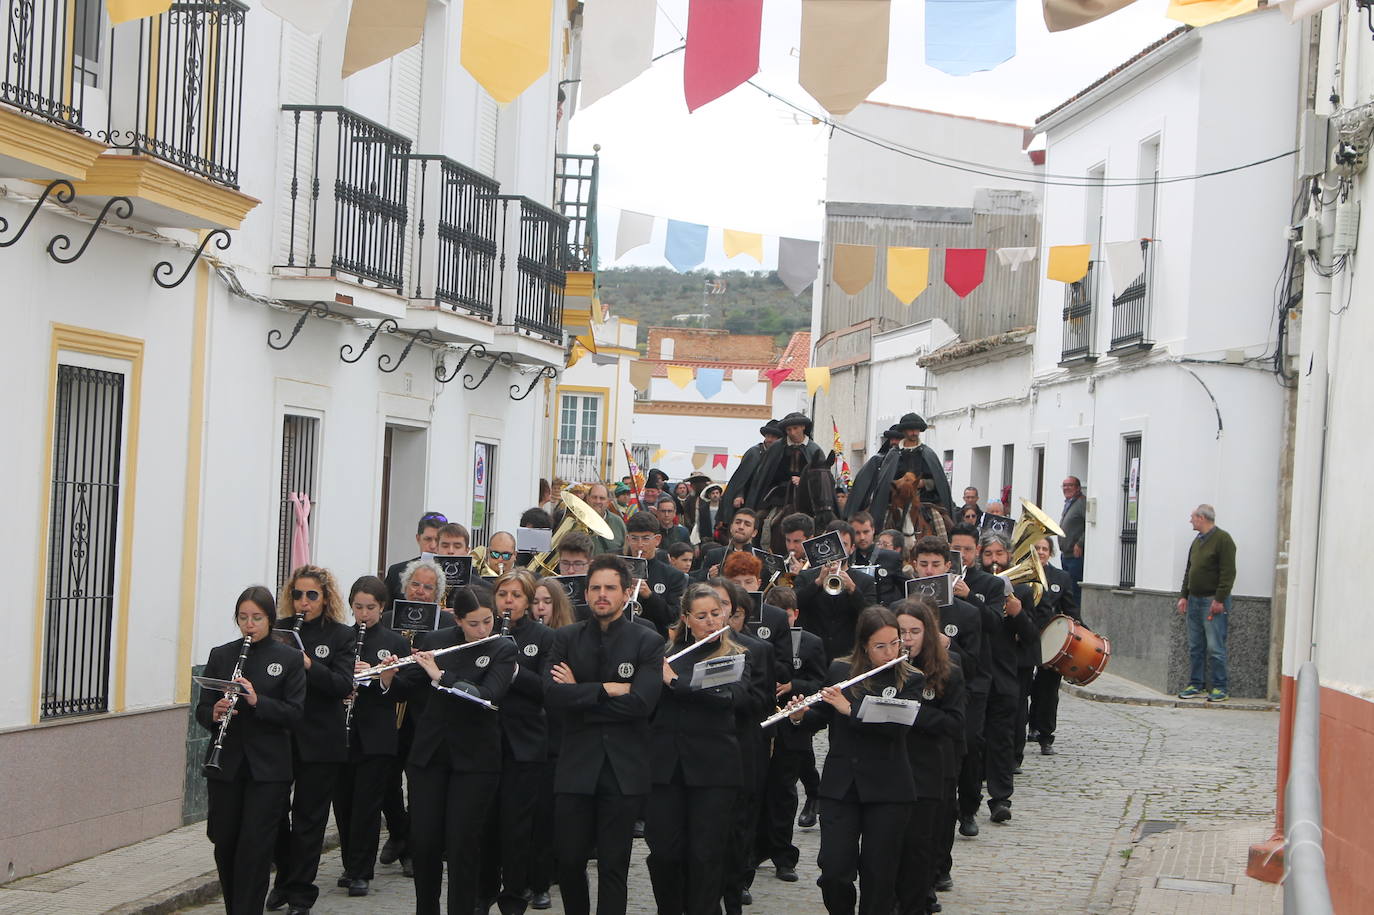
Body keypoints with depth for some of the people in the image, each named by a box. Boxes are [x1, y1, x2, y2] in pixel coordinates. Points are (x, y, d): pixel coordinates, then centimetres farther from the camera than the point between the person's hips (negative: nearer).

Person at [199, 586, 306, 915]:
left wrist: (257, 700, -21)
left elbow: (294, 712, -6)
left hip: (267, 767, -3)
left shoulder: (289, 659, -1)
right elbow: (202, 709, 6)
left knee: (254, 845, -6)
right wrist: (214, 714, -16)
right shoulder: (220, 655, 7)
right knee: (224, 842, 8)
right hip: (226, 764, 3)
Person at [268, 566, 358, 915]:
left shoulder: (341, 635, -1)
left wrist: (308, 663, -25)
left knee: (308, 818, 3)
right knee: (274, 812, 6)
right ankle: (285, 878, 28)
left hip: (319, 741, -2)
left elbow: (343, 686, -12)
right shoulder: (279, 630, 6)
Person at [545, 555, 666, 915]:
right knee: (568, 859, 4)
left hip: (624, 768, -2)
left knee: (614, 865, 3)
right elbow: (551, 695, -8)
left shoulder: (648, 642, 0)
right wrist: (604, 690, -16)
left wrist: (579, 695, -10)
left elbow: (642, 702, -14)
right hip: (576, 764, 2)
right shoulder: (566, 638, 6)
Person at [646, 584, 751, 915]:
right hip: (665, 761, 2)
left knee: (706, 854, 0)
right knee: (663, 851, 3)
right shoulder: (666, 652, 11)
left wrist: (676, 681, -18)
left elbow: (734, 695, -15)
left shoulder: (735, 657, 5)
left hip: (712, 765, -2)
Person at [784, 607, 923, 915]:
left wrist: (849, 708, -21)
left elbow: (897, 726, -15)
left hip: (887, 789, -1)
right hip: (839, 785, 1)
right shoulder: (839, 671, 6)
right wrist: (800, 716, -7)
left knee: (879, 874, 2)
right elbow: (821, 719, 15)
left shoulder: (910, 681, 0)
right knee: (834, 870, -5)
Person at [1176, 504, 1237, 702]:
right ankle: (1196, 685, 14)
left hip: (1213, 602, -8)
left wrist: (1220, 599, -18)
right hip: (1194, 601, 8)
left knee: (1215, 648, -7)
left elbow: (1228, 572, -14)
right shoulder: (1197, 541, 17)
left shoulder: (1222, 539, -9)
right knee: (1195, 648, 9)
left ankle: (1220, 688, -3)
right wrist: (1184, 595, 14)